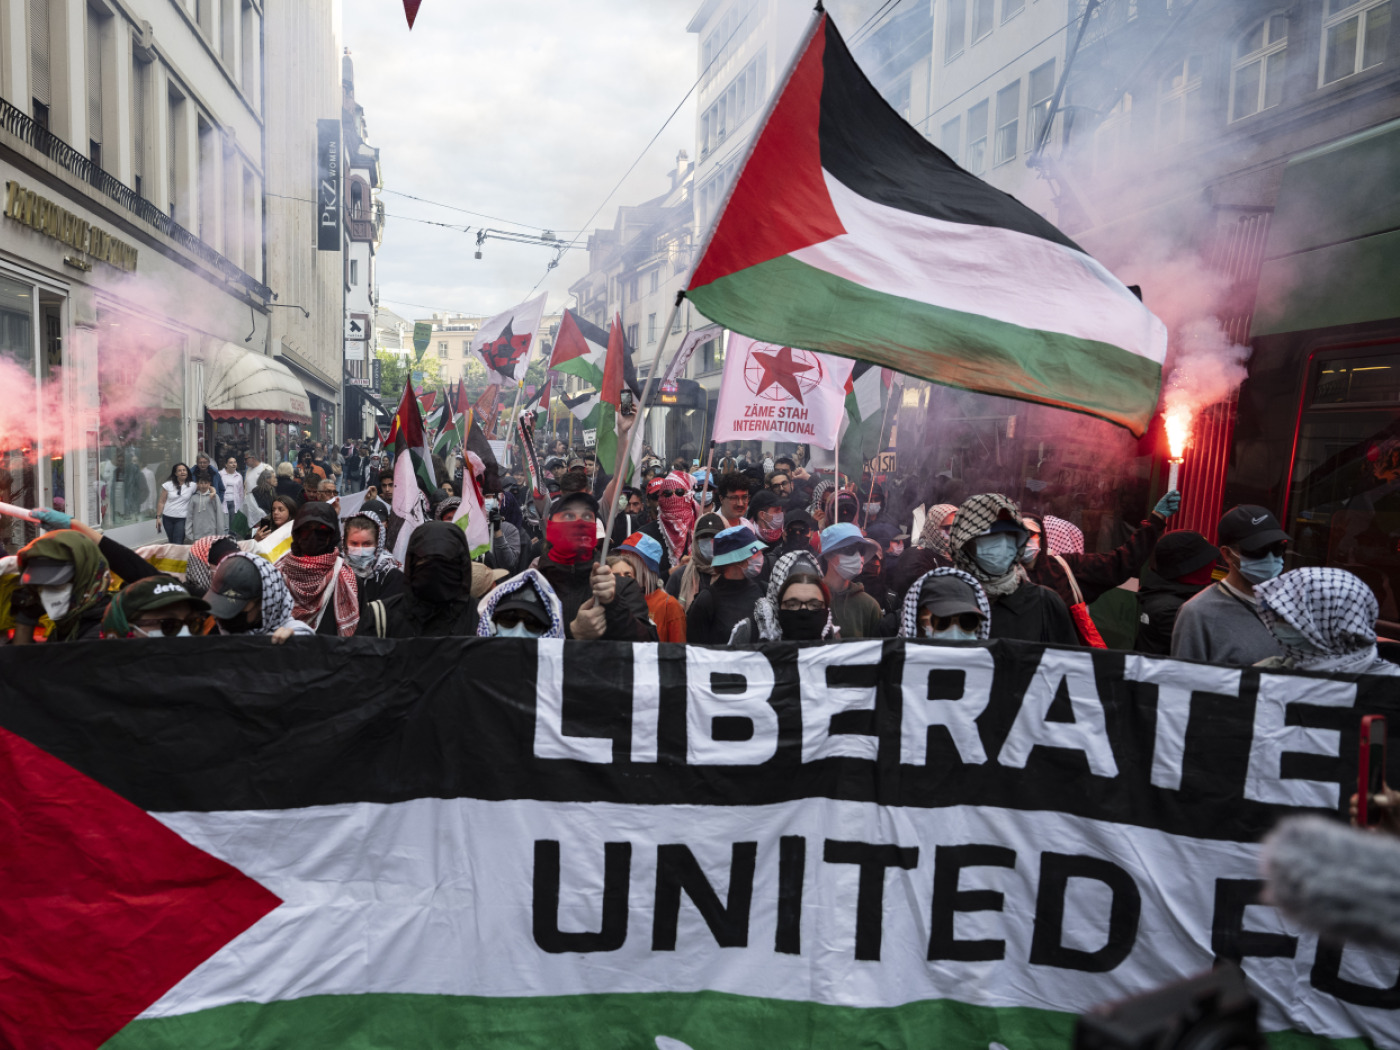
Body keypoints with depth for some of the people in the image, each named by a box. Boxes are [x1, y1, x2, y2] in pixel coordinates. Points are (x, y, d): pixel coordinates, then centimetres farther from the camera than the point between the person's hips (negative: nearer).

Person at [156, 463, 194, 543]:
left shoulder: (192, 486, -2)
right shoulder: (167, 485, 0)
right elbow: (161, 502, 3)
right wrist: (158, 517, 1)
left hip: (182, 519, -2)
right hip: (167, 518, 2)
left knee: (178, 544, -12)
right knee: (171, 543, 11)